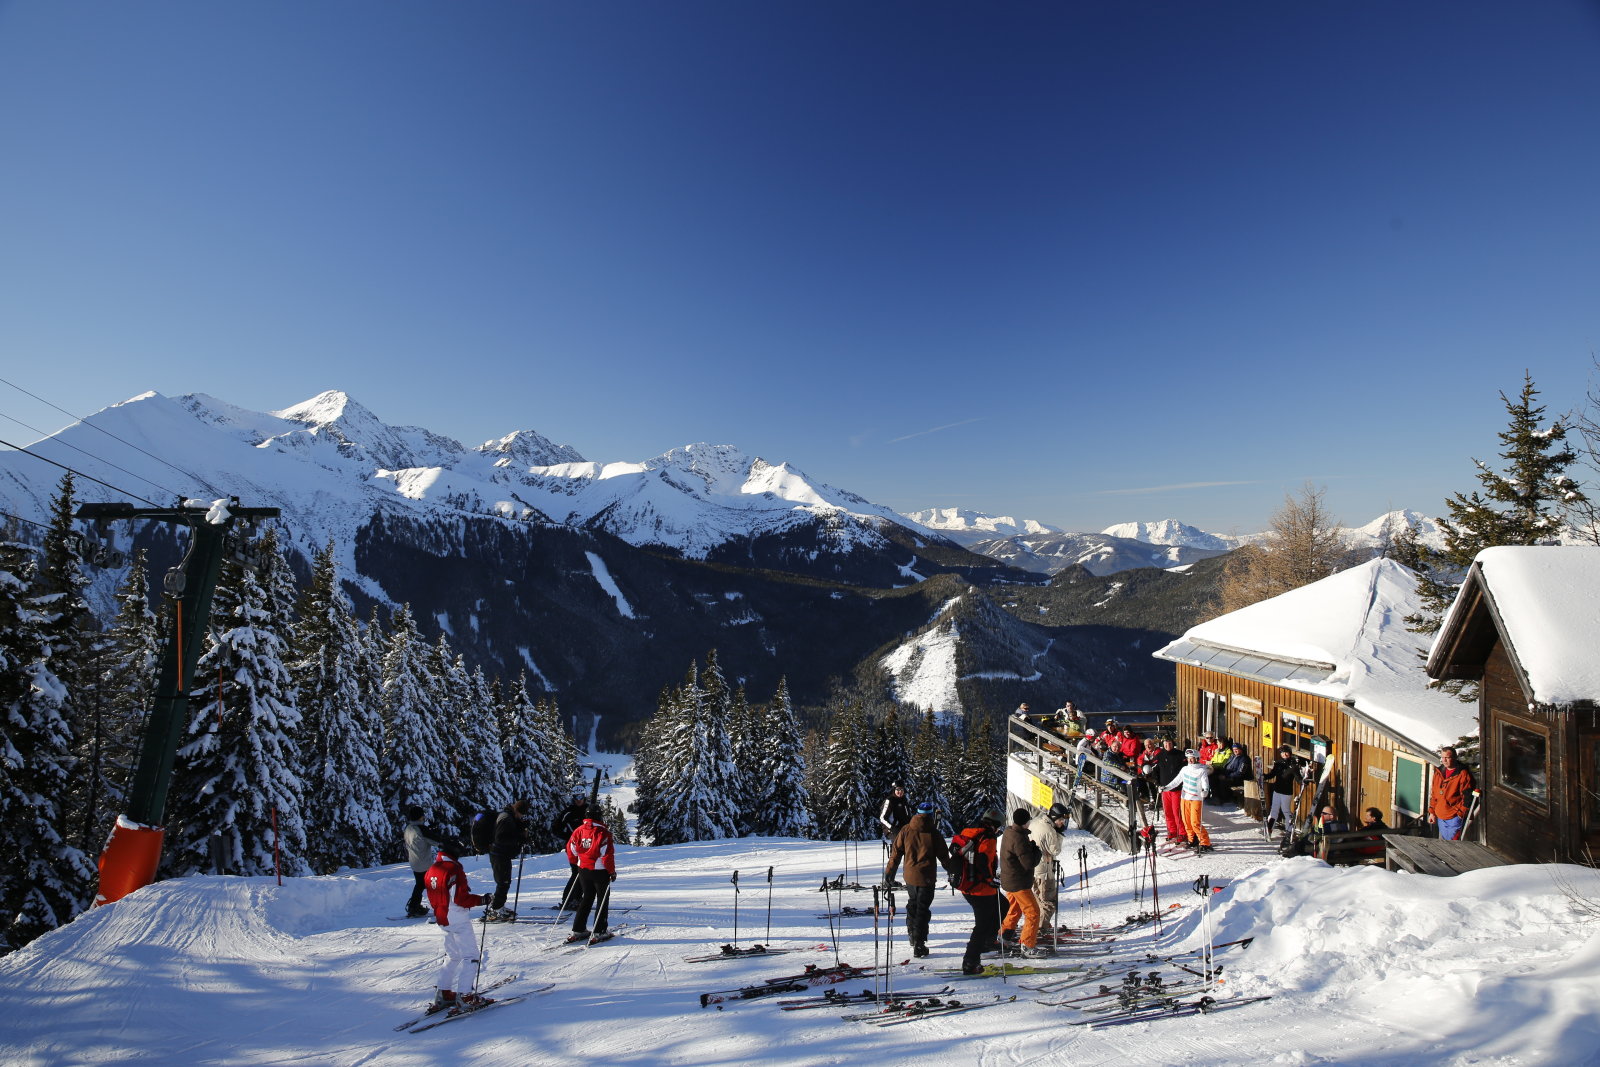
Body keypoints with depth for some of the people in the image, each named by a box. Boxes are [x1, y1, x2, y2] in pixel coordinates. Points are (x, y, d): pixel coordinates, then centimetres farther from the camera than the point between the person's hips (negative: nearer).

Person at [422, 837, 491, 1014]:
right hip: (458, 920, -9)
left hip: (441, 920, 9)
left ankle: (443, 993, 21)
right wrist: (482, 900, -12)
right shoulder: (453, 869, -19)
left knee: (453, 956, 21)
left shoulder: (430, 872, 7)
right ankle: (464, 996, -5)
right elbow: (461, 899, -22)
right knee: (471, 956, -1)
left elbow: (432, 900, 15)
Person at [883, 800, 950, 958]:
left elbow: (895, 852, -1)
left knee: (912, 903, 26)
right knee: (923, 909, 6)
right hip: (927, 878, -3)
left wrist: (889, 872, 8)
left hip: (910, 876, 3)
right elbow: (944, 856, -4)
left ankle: (912, 933, 36)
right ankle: (918, 944, 3)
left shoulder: (906, 830, -4)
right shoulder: (933, 833, -12)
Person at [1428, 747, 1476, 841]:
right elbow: (1434, 794, 16)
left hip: (1455, 818, -7)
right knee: (1441, 843, 17)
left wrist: (1460, 813, -15)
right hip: (1440, 818, 7)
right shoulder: (1439, 772, 10)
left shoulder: (1463, 774, -11)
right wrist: (1432, 812, 13)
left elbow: (1467, 797, -13)